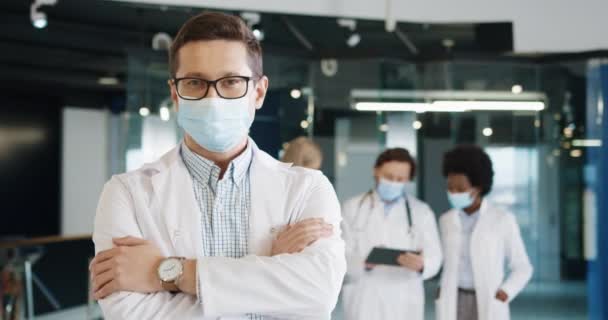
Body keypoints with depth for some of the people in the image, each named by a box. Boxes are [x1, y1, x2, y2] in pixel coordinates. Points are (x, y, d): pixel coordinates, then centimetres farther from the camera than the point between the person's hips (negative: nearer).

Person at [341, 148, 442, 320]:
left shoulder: (422, 212, 10)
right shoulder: (352, 208, 7)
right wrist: (364, 263, -23)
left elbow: (434, 259, 1)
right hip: (363, 303, -1)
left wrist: (421, 264, -23)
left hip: (404, 305, 1)